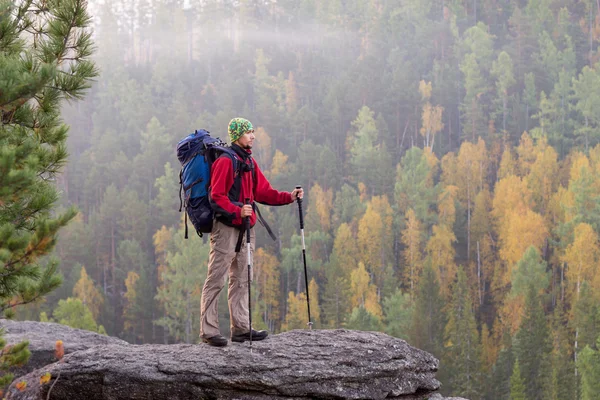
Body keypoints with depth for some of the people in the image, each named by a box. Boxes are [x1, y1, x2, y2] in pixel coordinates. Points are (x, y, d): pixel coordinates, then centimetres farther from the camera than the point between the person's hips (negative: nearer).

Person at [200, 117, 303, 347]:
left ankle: (240, 328, 16)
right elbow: (216, 197, -16)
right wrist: (237, 211, -29)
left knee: (241, 280, 11)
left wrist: (288, 197, 6)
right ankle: (208, 330, -8)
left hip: (245, 228, 9)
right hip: (226, 227, -9)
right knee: (216, 280, -8)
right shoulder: (225, 161, -11)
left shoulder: (249, 162, 17)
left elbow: (263, 192, 18)